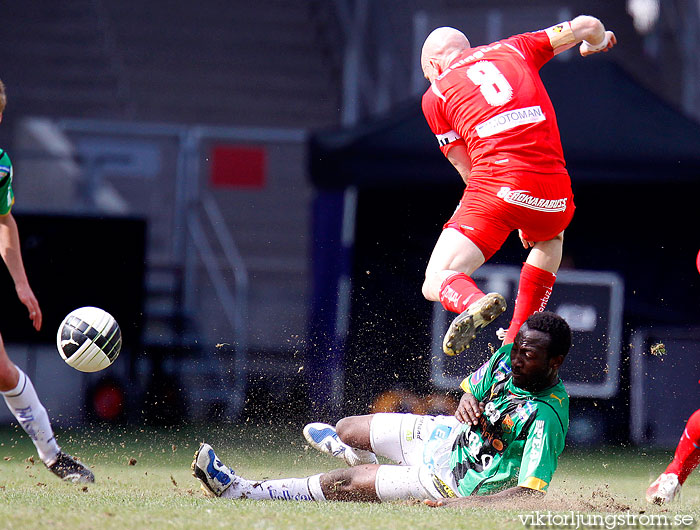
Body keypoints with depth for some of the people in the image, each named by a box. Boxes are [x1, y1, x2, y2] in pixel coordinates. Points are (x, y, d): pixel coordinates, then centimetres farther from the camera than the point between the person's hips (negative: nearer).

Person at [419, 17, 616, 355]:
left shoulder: (435, 94, 18)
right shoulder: (514, 49, 23)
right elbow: (587, 26, 21)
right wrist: (596, 42, 46)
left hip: (498, 186, -3)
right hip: (555, 194, 3)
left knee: (436, 283, 1)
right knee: (551, 238, 38)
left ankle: (473, 303, -37)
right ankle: (517, 341, 25)